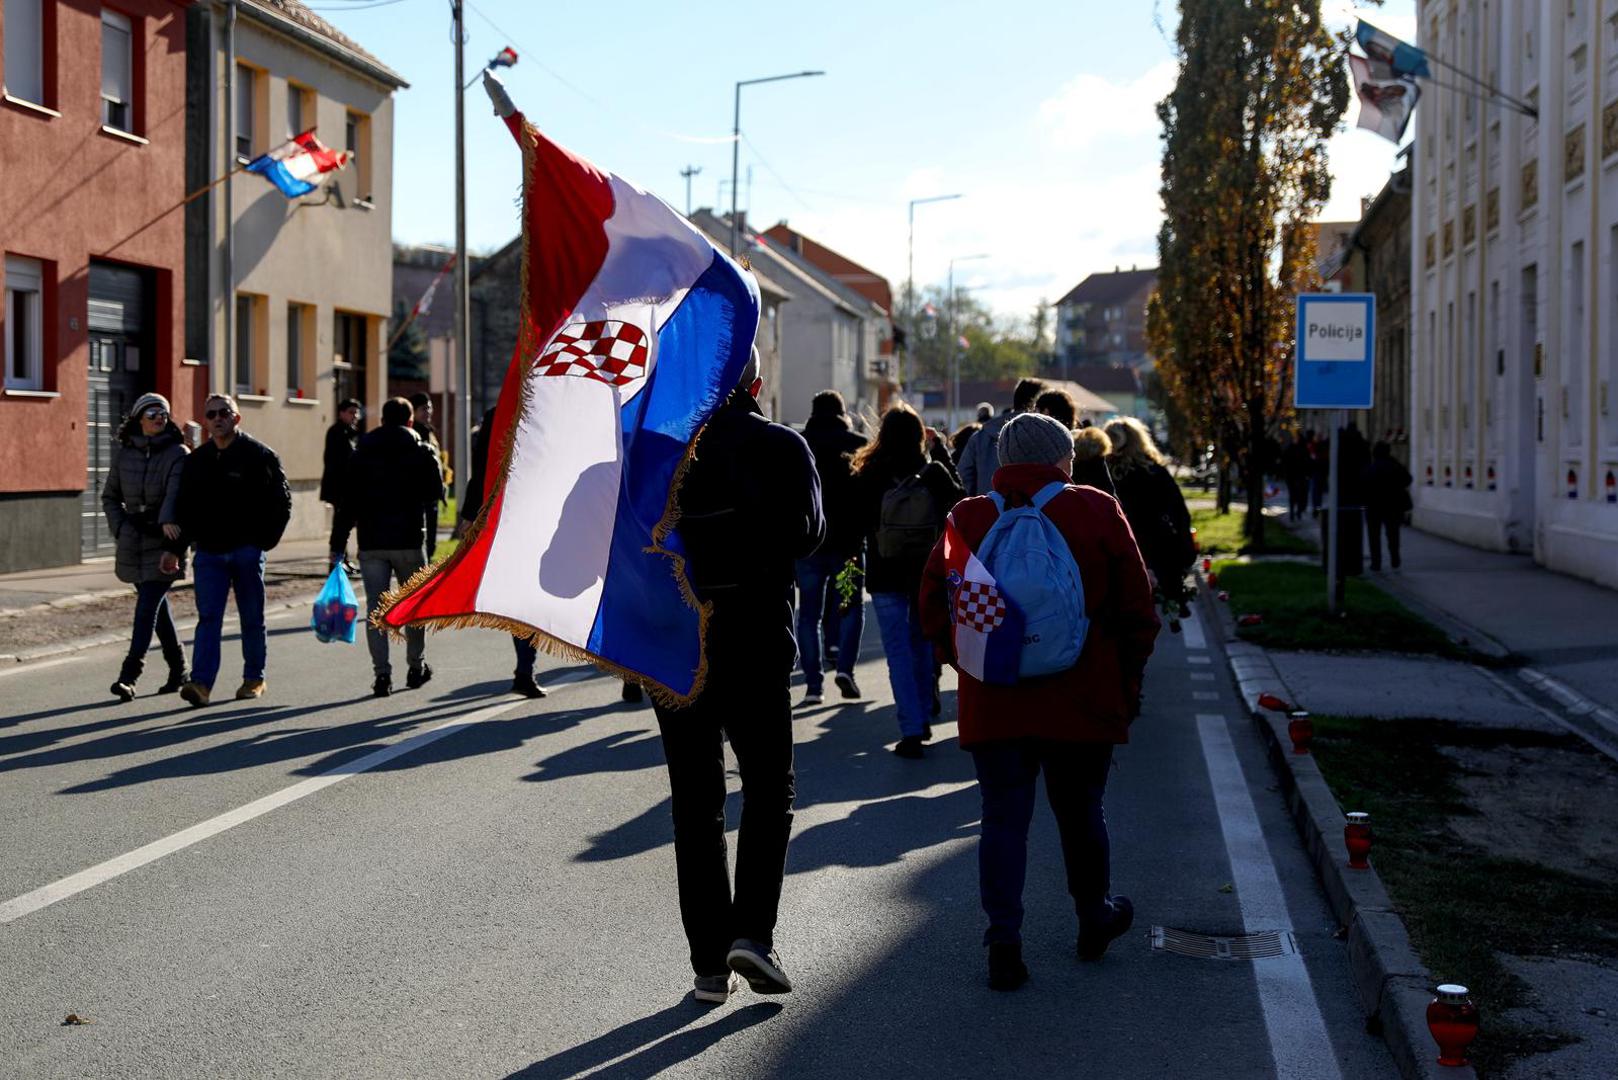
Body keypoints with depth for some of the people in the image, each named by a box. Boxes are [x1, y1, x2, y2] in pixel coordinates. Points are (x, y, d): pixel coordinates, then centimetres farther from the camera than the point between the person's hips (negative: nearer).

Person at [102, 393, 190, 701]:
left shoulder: (178, 453, -6)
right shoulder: (124, 454, 7)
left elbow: (176, 490, -23)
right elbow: (109, 497, 17)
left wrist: (169, 520, -40)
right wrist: (120, 527, 1)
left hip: (165, 541, -5)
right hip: (133, 542, 5)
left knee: (147, 606, -12)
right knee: (156, 605, 14)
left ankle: (129, 676, -16)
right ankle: (178, 670, 27)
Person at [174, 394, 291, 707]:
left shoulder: (259, 456, -3)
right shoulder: (196, 461, 9)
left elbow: (282, 500, 0)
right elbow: (184, 506, 17)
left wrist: (266, 540, -4)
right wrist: (188, 539, 6)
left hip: (246, 552, -2)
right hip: (209, 552, 3)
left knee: (252, 618, 7)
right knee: (208, 617, -7)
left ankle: (254, 679, 20)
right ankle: (201, 683, -15)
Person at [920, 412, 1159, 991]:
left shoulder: (966, 519, 0)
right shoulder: (1098, 512, -2)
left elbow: (933, 612, 4)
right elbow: (1137, 611, 0)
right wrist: (1127, 682, 11)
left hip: (993, 705, 0)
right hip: (1083, 703, 0)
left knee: (1004, 820, 6)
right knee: (1081, 816, 16)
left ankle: (1004, 943, 0)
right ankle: (1095, 918, 35)